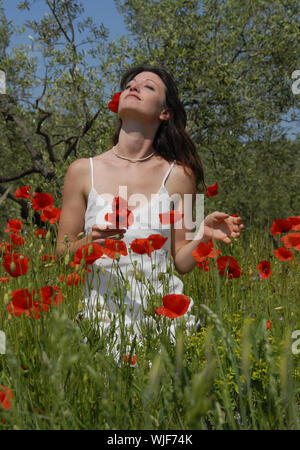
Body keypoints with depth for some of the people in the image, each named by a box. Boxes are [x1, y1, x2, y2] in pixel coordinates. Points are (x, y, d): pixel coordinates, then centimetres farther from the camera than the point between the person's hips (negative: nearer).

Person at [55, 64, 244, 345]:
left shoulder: (178, 175, 0)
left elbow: (179, 262, 4)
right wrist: (88, 244, -14)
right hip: (103, 316, 0)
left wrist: (203, 235, -14)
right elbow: (62, 255, 5)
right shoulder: (83, 171, 1)